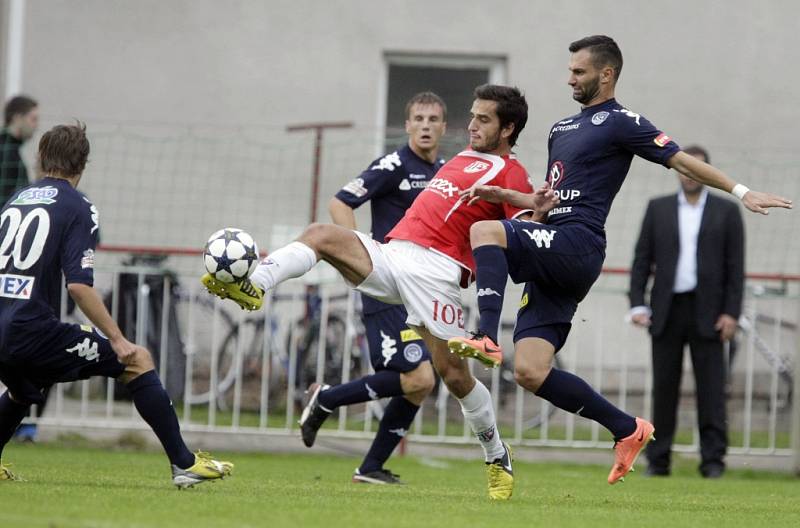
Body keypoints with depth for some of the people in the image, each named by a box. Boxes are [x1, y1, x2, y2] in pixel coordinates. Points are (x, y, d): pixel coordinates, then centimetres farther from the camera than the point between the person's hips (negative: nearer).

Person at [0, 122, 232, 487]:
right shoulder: (77, 208, -3)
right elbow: (79, 286, -14)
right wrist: (117, 340, -10)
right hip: (33, 331, -7)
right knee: (138, 362, 3)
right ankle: (184, 464, -2)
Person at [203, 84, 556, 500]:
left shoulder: (510, 173, 2)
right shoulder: (463, 158, 27)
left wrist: (537, 211, -31)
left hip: (435, 270, -7)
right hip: (390, 255, 7)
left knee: (453, 373, -8)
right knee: (320, 235, -14)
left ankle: (497, 455, 12)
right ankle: (253, 287, -34)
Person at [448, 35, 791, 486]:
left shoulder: (621, 123, 0)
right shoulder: (562, 129, 25)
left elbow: (681, 160, -5)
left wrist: (741, 191, -14)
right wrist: (504, 195, 15)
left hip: (577, 246, -8)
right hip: (552, 261, 8)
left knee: (486, 231, -29)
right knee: (531, 373, -2)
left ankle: (487, 338, -35)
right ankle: (627, 429, 6)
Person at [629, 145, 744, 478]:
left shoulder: (726, 211, 6)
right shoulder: (658, 209, 11)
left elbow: (735, 266, 3)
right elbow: (642, 259, 8)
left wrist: (731, 313, -6)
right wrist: (638, 305, -3)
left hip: (707, 313, -2)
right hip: (667, 310, 2)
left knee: (711, 388, -4)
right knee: (664, 388, 3)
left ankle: (713, 460, -2)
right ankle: (658, 460, 7)